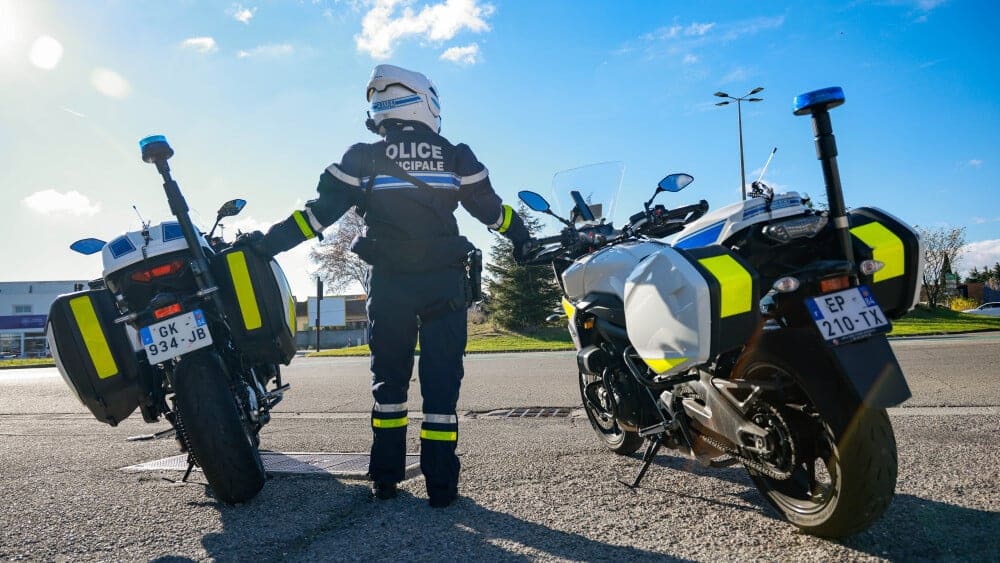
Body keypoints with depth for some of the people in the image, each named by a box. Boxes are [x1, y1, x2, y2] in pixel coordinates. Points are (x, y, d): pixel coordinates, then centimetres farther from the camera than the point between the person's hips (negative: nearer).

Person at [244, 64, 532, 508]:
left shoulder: (363, 159, 3)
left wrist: (268, 243, 4)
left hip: (388, 283, 1)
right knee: (441, 379, 2)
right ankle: (440, 483, 4)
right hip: (444, 281, 0)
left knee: (388, 376, 12)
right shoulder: (454, 156, 5)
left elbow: (322, 209, -2)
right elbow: (489, 206, 12)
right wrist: (521, 238, 28)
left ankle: (385, 476, 16)